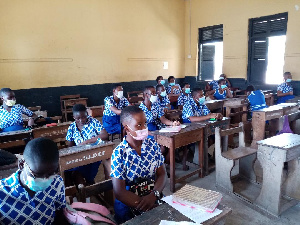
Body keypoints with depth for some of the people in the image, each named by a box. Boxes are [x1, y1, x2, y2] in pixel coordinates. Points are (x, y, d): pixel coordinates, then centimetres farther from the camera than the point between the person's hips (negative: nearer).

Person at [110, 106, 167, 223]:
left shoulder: (153, 145, -2)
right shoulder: (119, 154, -14)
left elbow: (162, 174, 0)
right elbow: (120, 192, -14)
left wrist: (154, 195, -19)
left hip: (154, 197, 4)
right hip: (129, 204, -4)